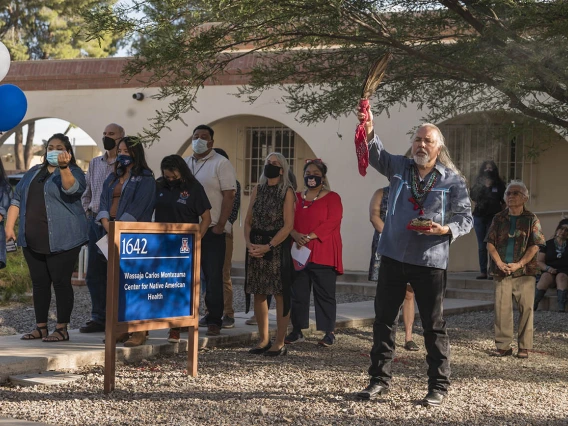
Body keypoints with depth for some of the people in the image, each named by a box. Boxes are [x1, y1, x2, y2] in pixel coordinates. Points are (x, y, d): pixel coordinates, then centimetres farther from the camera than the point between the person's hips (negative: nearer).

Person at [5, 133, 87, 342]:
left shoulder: (73, 172, -1)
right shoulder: (33, 173, 16)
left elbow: (71, 188, -24)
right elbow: (17, 199, 16)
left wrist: (64, 168, -40)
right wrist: (9, 226, 6)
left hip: (62, 240, -6)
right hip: (33, 240, 6)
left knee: (61, 282, -4)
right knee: (39, 283, 9)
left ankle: (62, 329, 1)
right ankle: (41, 327, 16)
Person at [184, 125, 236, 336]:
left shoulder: (221, 163, -4)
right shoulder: (185, 164, 14)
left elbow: (229, 196, -9)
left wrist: (220, 225, -14)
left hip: (212, 230, -5)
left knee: (213, 276, -4)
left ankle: (214, 319, 1)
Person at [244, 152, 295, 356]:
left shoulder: (287, 192, -3)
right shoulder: (258, 190, 12)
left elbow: (288, 225, -10)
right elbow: (248, 220, 12)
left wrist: (268, 247, -16)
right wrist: (248, 243, -5)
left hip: (277, 247, -5)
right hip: (256, 247, 5)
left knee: (280, 293, -3)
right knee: (258, 293, 6)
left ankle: (279, 343, 1)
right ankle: (263, 339, 16)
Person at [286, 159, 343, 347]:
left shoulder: (332, 197, 1)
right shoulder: (296, 198, 15)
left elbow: (332, 221, -12)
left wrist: (310, 236, -20)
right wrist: (295, 234, -14)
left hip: (323, 254, -5)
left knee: (325, 294, -3)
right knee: (298, 293, 7)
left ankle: (329, 333, 4)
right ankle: (297, 331, 15)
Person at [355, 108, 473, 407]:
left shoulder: (453, 179, 0)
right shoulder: (399, 167, 6)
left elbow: (465, 218, 1)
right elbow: (376, 154, -10)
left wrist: (446, 230, -19)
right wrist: (368, 131, -30)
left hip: (430, 261, -3)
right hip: (393, 256, 3)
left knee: (433, 326, 2)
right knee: (384, 319, 7)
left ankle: (439, 386, 11)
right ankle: (379, 379, 18)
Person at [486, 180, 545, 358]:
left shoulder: (531, 220, 4)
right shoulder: (499, 219, 11)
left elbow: (535, 246, -3)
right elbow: (490, 243, 6)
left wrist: (519, 264, -13)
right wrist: (499, 263, -8)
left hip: (525, 272, -2)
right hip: (502, 272, 2)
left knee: (526, 308, -2)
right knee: (501, 308, -1)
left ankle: (524, 347, 4)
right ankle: (503, 346, 6)